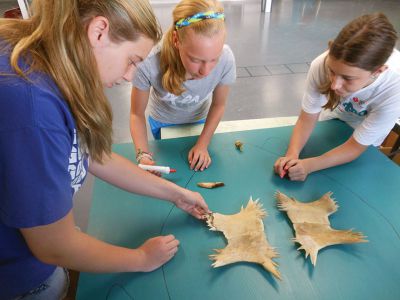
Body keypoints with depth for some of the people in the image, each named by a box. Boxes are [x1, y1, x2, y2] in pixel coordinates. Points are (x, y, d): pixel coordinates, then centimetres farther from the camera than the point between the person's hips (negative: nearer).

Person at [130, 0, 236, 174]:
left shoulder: (226, 60, -36)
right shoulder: (149, 63, -41)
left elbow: (218, 105, -15)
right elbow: (137, 113, -23)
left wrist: (203, 144, -16)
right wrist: (143, 156, -37)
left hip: (199, 119, 1)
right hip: (162, 121, -1)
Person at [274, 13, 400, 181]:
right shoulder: (321, 65, -38)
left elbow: (356, 147, -31)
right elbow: (307, 119, -26)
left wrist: (309, 165, -46)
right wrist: (292, 155, -44)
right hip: (334, 112, 1)